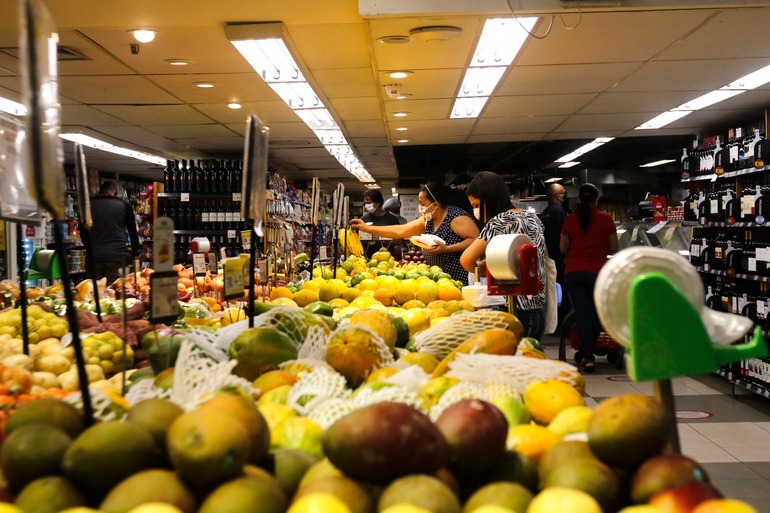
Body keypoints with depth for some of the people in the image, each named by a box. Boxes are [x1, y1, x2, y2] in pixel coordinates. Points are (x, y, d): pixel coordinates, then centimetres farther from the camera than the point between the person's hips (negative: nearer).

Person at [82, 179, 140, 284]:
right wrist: (135, 253, 22)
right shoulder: (124, 205, 6)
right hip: (116, 256, -2)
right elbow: (132, 231, 13)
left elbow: (83, 232, 19)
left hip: (94, 256, 2)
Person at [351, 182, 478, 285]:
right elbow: (400, 231, 14)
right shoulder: (427, 220, 12)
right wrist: (366, 228, 13)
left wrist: (446, 249, -25)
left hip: (461, 282, -8)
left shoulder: (456, 218, -13)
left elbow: (476, 240, -21)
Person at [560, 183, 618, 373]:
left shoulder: (570, 220, 2)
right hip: (598, 271, -1)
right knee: (597, 313, 14)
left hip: (573, 272, 1)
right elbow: (614, 249, 3)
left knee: (582, 313, 3)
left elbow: (563, 248, 6)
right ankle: (588, 353, 24)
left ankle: (587, 357, -1)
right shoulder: (606, 220, -1)